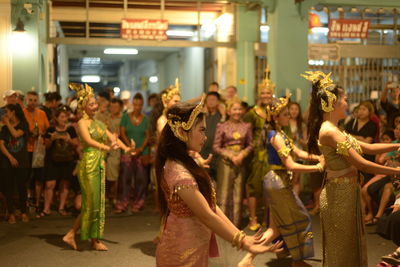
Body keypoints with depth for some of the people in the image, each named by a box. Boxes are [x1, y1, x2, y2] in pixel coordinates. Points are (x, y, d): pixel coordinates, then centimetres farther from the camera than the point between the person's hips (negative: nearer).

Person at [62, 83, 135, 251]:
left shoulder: (98, 123, 15)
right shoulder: (82, 123, -7)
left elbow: (112, 137, 7)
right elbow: (89, 141, -24)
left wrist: (126, 148, -9)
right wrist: (106, 147, -40)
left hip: (99, 164, 8)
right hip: (89, 163, -8)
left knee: (98, 201, 9)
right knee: (92, 201, -1)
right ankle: (94, 240, 10)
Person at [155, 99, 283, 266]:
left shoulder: (183, 164, 6)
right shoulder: (179, 174, -25)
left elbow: (210, 205, 4)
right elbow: (207, 216, -23)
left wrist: (241, 236, 0)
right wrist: (242, 242, -16)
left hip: (192, 250, 9)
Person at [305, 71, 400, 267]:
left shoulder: (333, 130, 10)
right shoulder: (329, 131, -21)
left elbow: (367, 148, 13)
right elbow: (361, 164, -21)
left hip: (346, 193, 10)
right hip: (340, 194, -10)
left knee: (348, 246, 19)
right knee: (341, 250, 4)